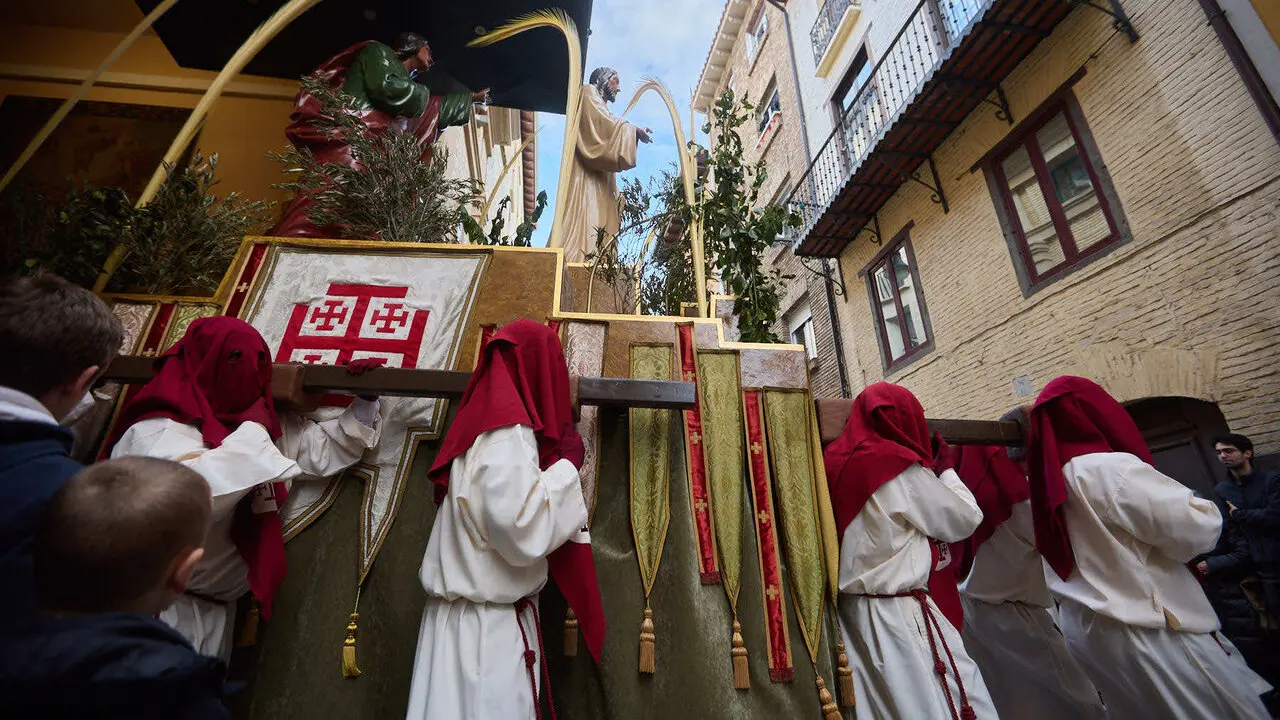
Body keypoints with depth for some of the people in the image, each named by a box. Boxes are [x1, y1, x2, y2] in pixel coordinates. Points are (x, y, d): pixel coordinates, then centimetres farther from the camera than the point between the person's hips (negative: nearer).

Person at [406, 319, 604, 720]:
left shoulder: (485, 423, 9)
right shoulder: (508, 435, -21)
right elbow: (523, 530, -29)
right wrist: (567, 464, -16)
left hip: (474, 614, 9)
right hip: (489, 623, -9)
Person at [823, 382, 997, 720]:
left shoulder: (835, 460, 3)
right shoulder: (899, 465, -15)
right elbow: (965, 519, -1)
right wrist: (946, 470, 15)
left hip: (851, 610, 7)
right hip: (897, 615, -7)